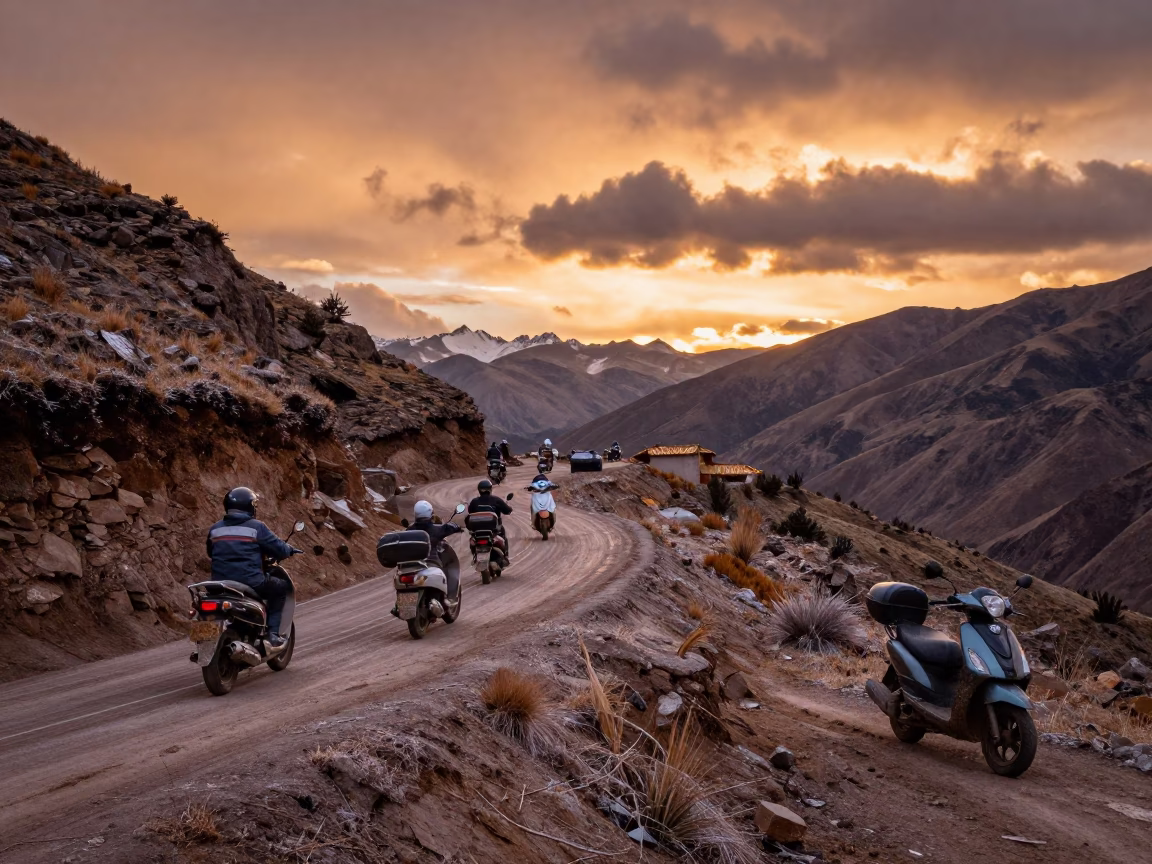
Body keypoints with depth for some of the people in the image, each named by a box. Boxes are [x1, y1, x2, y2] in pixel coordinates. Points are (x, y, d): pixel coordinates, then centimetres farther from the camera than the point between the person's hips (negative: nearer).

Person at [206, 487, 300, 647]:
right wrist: (290, 550, 19)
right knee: (281, 587, 16)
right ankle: (272, 632, 4)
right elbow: (278, 549, -4)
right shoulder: (256, 526, -6)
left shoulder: (215, 529, 10)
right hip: (251, 582, -6)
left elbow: (210, 553, 26)